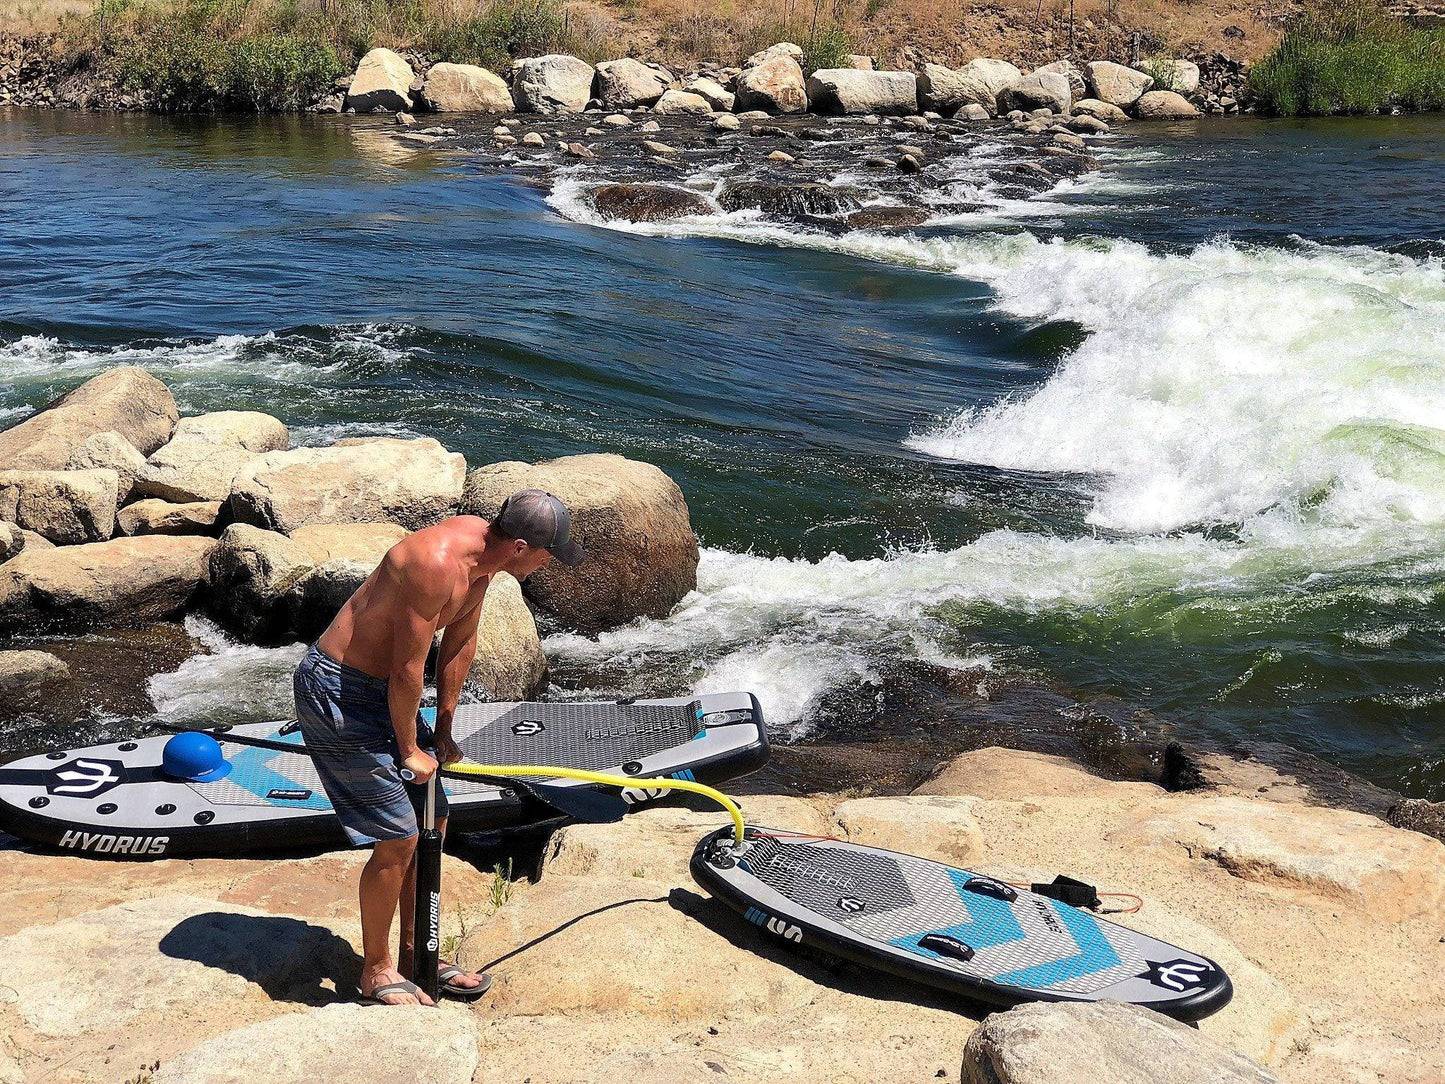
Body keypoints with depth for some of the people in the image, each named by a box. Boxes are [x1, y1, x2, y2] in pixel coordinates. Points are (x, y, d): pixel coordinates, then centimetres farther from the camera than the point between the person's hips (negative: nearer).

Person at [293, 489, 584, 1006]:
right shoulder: (437, 562, -31)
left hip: (380, 687, 10)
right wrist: (409, 750, -11)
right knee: (398, 839, -7)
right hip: (336, 691, -10)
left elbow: (460, 642, 9)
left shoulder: (481, 546, -2)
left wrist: (442, 730, 13)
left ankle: (413, 951, 30)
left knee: (433, 819, 15)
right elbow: (407, 669, -24)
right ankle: (376, 971, 12)